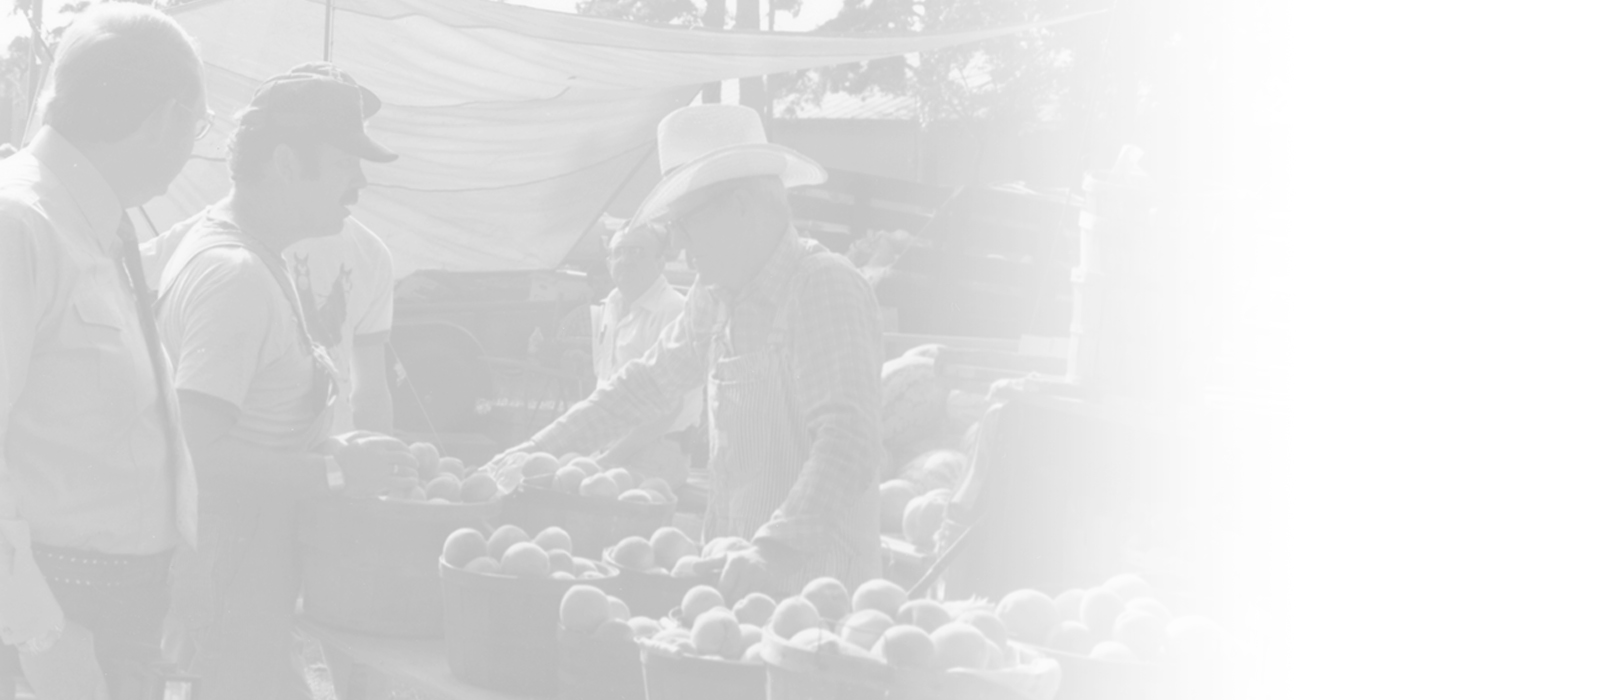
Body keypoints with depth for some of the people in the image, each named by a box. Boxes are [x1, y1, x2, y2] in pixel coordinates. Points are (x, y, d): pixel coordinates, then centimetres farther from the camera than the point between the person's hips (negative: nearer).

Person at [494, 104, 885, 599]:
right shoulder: (716, 295, 11)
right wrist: (542, 449, 19)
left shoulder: (823, 289, -17)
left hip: (813, 579, -8)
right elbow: (650, 381, 26)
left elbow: (847, 441, -30)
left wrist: (781, 548, -44)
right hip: (738, 573, 8)